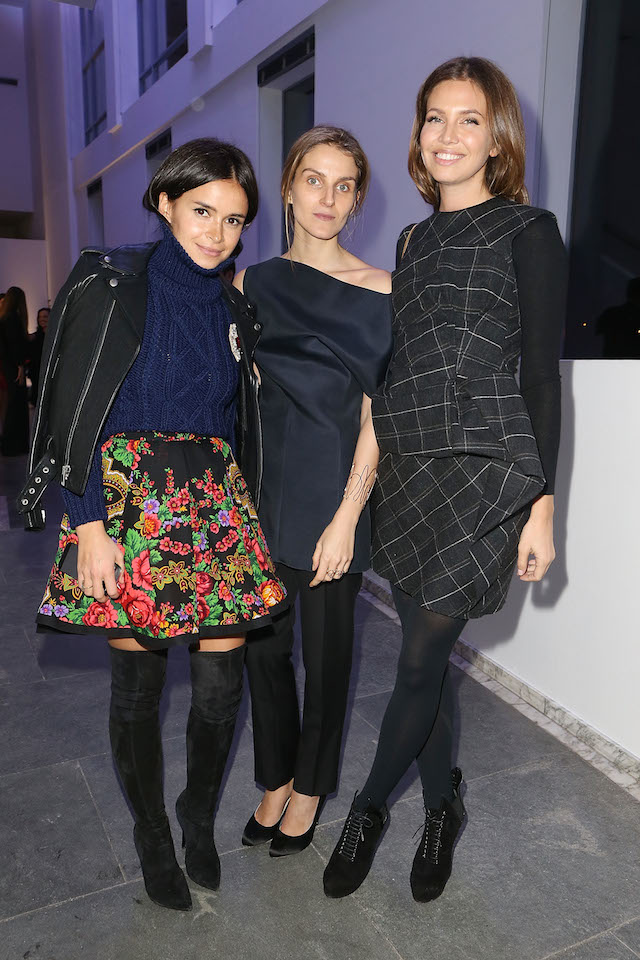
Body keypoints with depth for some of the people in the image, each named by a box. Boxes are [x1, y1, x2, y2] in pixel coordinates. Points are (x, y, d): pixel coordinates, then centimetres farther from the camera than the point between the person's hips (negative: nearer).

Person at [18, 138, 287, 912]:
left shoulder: (230, 305, 14)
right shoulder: (114, 285, -3)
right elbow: (80, 411, -8)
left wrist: (243, 508, 15)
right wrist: (88, 524, -14)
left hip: (216, 502, 5)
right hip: (130, 500, -4)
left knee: (222, 682, 2)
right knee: (138, 683, 7)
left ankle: (200, 817, 31)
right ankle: (152, 836, 31)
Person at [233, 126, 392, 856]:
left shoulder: (378, 292, -4)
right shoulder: (250, 285, 7)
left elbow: (375, 418, -7)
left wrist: (346, 518, -12)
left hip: (332, 493, -3)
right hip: (260, 487, 4)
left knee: (326, 648, 10)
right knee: (261, 643, 13)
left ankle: (311, 786, 34)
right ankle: (276, 778, 36)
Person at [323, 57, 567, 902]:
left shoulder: (527, 231, -1)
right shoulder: (414, 239, 17)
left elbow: (542, 375, -5)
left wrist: (541, 502, -10)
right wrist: (381, 468, 15)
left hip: (483, 469, -6)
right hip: (406, 471, 6)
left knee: (421, 659, 0)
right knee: (427, 654, 12)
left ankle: (368, 809, 25)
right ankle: (442, 809, 34)